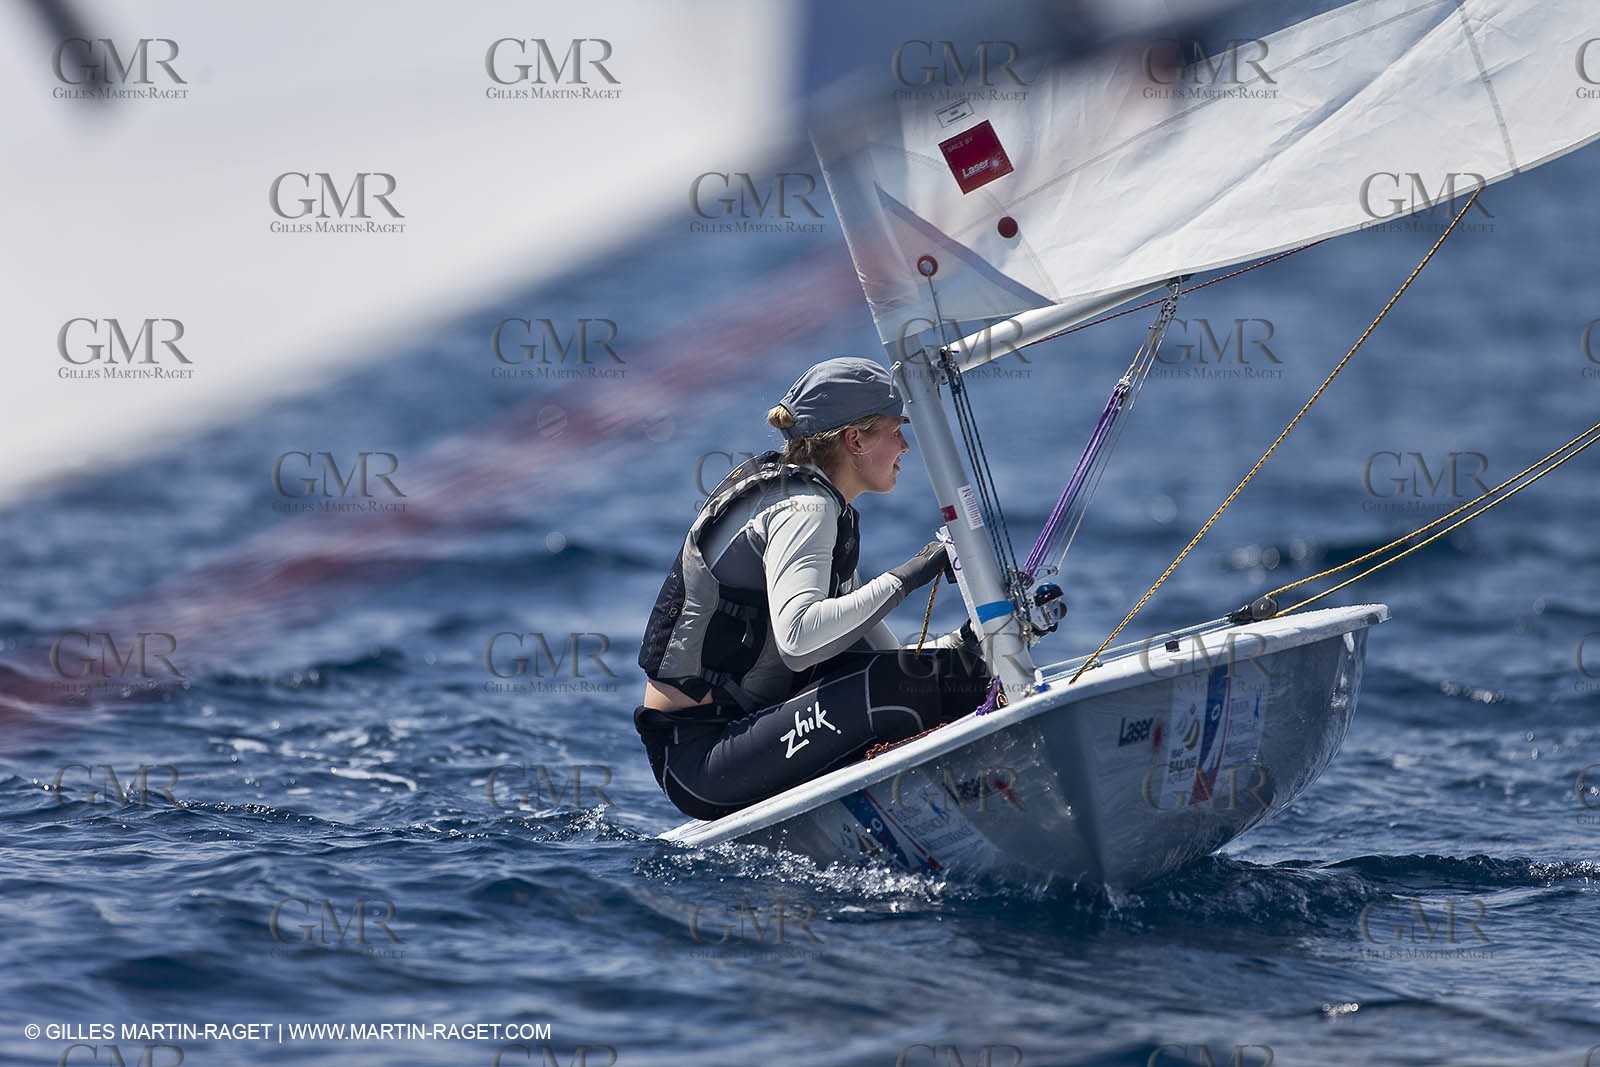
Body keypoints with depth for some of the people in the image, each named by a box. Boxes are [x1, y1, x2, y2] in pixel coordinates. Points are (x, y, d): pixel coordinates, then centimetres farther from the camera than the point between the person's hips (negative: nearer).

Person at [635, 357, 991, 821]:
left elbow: (884, 654, 14)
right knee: (895, 685, -27)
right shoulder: (801, 508, -13)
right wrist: (907, 576, -26)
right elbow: (798, 639, -33)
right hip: (697, 758, -10)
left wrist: (973, 637, -4)